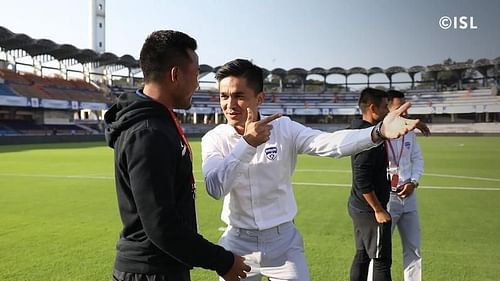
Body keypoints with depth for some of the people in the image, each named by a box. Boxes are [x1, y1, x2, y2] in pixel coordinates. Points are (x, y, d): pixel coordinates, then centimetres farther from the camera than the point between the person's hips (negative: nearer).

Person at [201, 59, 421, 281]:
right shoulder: (214, 139, -7)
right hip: (238, 244, 1)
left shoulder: (284, 129, -9)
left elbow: (330, 142, -25)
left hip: (283, 241, 0)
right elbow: (214, 188, -22)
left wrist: (379, 132, -42)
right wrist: (247, 143, -33)